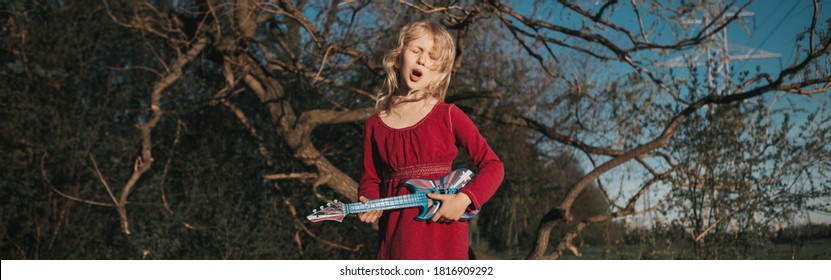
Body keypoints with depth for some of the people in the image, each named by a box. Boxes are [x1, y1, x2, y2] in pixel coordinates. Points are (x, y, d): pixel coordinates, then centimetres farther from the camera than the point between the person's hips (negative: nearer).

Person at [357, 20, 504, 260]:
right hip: (395, 231, 3)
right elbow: (371, 178, 14)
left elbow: (492, 165, -1)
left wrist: (464, 199, -15)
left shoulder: (448, 116, -1)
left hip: (441, 224, -2)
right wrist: (369, 204, -7)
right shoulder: (376, 124, 8)